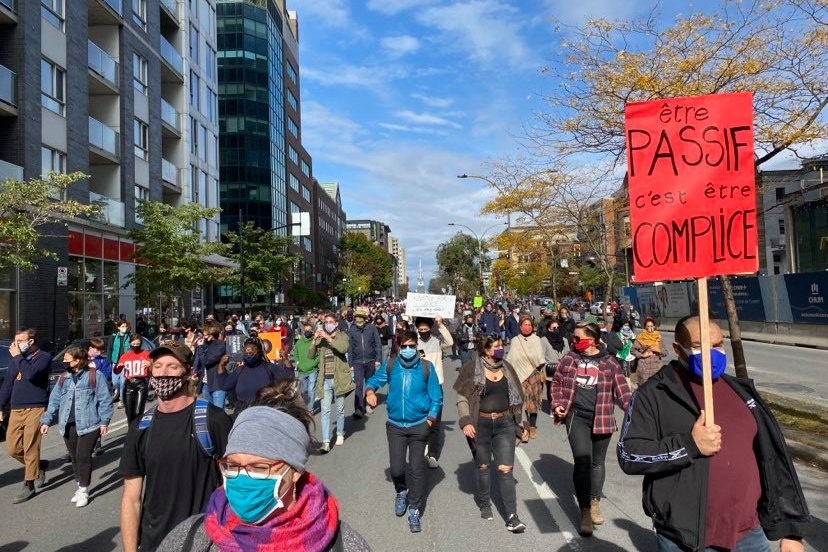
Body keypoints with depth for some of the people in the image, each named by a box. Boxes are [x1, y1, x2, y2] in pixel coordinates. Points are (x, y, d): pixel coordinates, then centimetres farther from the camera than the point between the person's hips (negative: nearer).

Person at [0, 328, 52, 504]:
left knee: (30, 448, -4)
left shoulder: (44, 357, -6)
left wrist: (18, 356, -12)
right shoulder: (16, 359, 15)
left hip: (35, 408, -7)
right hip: (16, 410, 7)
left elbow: (30, 374, -24)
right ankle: (39, 466, 28)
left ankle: (28, 486, 7)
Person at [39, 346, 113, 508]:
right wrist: (46, 421, 5)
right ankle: (79, 487, 27)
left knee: (83, 457, -5)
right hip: (68, 426, 6)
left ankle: (84, 490, 8)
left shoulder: (95, 376, -7)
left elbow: (104, 400, -7)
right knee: (74, 457, 13)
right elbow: (54, 400, 12)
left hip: (88, 424, -6)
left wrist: (104, 421, -10)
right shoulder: (64, 378, 11)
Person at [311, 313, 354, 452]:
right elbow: (310, 355, 1)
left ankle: (340, 434, 31)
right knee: (325, 411, -3)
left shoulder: (342, 336, 0)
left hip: (339, 379, -2)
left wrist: (328, 338, -24)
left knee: (340, 409, 11)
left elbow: (344, 348, -21)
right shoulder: (320, 338, 9)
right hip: (325, 380, 2)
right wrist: (314, 339, -12)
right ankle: (326, 442, -3)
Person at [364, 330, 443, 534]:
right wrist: (369, 391, -16)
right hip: (395, 425, 1)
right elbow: (374, 380, 6)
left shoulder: (426, 367, -9)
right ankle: (401, 492, 37)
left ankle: (414, 510, 20)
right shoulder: (390, 365, -5)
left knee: (416, 468, 2)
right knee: (396, 468, 3)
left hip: (419, 425, -1)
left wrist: (429, 421, -8)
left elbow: (436, 398, -3)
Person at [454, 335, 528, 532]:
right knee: (483, 467, 13)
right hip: (480, 424, -2)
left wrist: (521, 424, 13)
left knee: (505, 469, -2)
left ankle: (512, 516, 3)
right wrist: (465, 422, -19)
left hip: (505, 423, 2)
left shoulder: (506, 367, 6)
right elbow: (462, 398, -7)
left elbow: (516, 397, 13)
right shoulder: (472, 369, -7)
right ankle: (485, 505, 34)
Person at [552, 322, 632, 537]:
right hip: (576, 416, 0)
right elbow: (557, 383, 9)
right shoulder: (569, 359, 2)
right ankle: (585, 511, 3)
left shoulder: (609, 362, -1)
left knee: (597, 461, 14)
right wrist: (557, 405, -4)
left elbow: (621, 389, -1)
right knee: (582, 460, -10)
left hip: (601, 418, 0)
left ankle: (595, 502, 36)